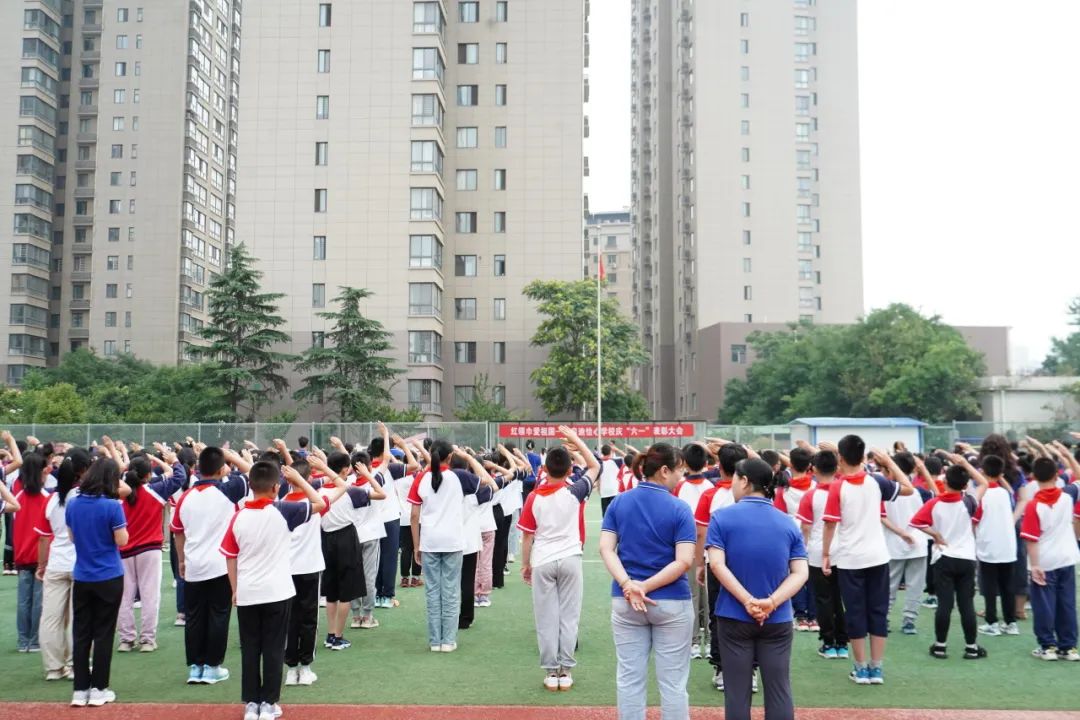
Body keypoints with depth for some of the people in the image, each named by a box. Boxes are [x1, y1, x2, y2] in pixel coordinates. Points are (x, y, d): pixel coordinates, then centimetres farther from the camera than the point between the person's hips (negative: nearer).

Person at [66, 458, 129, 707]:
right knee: (103, 634, 5)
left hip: (81, 577, 4)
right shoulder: (112, 506, -16)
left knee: (80, 634, 10)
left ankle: (80, 689, 14)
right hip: (109, 578, -4)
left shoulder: (72, 504, 0)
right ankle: (98, 689, 10)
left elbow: (72, 537, 12)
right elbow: (122, 541, -11)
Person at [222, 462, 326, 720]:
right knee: (273, 650, 6)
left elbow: (231, 557, 4)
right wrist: (298, 478, 6)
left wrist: (234, 590, 13)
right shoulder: (283, 511, -10)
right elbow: (319, 503, -1)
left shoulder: (239, 516, -1)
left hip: (247, 593, 2)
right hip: (277, 592, -2)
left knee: (249, 650, 10)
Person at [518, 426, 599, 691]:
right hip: (570, 559, 0)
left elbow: (527, 535, 0)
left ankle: (551, 671, 10)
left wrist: (525, 564, 11)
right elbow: (595, 466, 7)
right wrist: (575, 439, 10)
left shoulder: (534, 497, -4)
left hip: (542, 562, 0)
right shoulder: (575, 492, -7)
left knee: (546, 618, 7)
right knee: (569, 616, 7)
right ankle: (565, 671, 8)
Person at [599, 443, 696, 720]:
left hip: (625, 601, 4)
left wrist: (628, 585, -15)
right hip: (672, 602, -3)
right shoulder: (679, 509, -9)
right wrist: (646, 587, -15)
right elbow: (684, 561, -17)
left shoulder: (618, 502, 2)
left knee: (629, 678, 11)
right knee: (672, 681, 7)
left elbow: (606, 548, -5)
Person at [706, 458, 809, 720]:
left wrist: (747, 601, -16)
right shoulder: (788, 523, 4)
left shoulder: (722, 517, -5)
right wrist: (772, 603, -14)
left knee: (737, 692, 6)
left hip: (734, 617, -2)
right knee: (779, 691, 10)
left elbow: (717, 564, -15)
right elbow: (801, 573, -5)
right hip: (778, 620, 2)